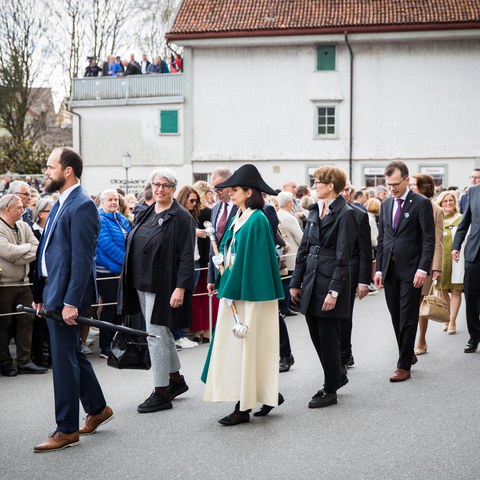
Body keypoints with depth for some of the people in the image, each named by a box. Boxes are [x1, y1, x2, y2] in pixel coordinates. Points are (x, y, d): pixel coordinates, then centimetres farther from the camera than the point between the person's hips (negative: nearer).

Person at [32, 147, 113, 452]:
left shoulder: (82, 206, -15)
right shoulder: (61, 204, 15)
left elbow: (82, 259, -21)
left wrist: (71, 301, -23)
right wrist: (40, 293, 16)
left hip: (67, 296, -10)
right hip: (53, 293, 10)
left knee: (64, 360, -2)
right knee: (73, 354, 18)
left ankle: (67, 430, 7)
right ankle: (98, 409, 32)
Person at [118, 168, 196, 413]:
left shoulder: (181, 217, -10)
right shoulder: (147, 213, 11)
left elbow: (187, 255, -15)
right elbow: (134, 245, 18)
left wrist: (180, 287, -21)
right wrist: (128, 279, 14)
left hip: (163, 286, -8)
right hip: (142, 283, 8)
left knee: (156, 334, -6)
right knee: (161, 332, 17)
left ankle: (161, 393, 3)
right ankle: (176, 379, 33)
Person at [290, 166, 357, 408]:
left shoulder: (345, 214, -10)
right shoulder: (314, 212, 13)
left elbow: (343, 257, -14)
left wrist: (334, 291, -18)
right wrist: (295, 283, 13)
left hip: (330, 283, -7)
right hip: (311, 283, 8)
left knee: (328, 339, 0)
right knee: (316, 337, 13)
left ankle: (331, 391, 12)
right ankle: (335, 377, 30)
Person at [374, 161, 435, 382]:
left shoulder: (421, 203, -6)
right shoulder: (386, 204, 12)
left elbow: (429, 239, -9)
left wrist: (423, 269, -17)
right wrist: (379, 268, 8)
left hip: (411, 270, -6)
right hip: (390, 270, 6)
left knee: (408, 318, -3)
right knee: (396, 318, 11)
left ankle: (404, 366, 1)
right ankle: (408, 355, 27)